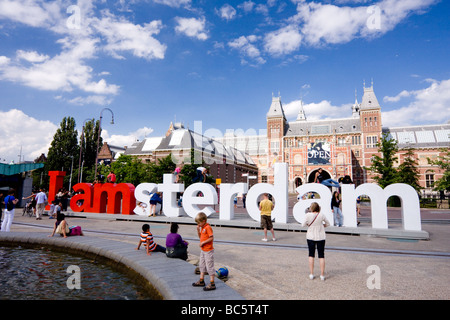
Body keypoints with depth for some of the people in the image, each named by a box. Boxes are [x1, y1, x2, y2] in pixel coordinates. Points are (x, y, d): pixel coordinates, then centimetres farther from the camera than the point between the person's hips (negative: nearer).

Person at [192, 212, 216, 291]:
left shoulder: (208, 227, -20)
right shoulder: (202, 227, 8)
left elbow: (211, 238, -23)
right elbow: (200, 236, 17)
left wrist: (203, 242, -21)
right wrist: (198, 230, 2)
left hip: (208, 251, -10)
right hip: (203, 250, 10)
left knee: (209, 266, -3)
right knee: (202, 265, 19)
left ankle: (212, 284, 5)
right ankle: (201, 281, 33)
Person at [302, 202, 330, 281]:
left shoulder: (308, 215, -14)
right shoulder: (321, 215, -10)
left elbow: (304, 225, -4)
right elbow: (328, 224, 3)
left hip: (310, 237, 0)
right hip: (320, 237, 1)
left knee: (311, 255, 12)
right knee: (321, 255, 9)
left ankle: (311, 274, 14)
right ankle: (322, 275, 12)